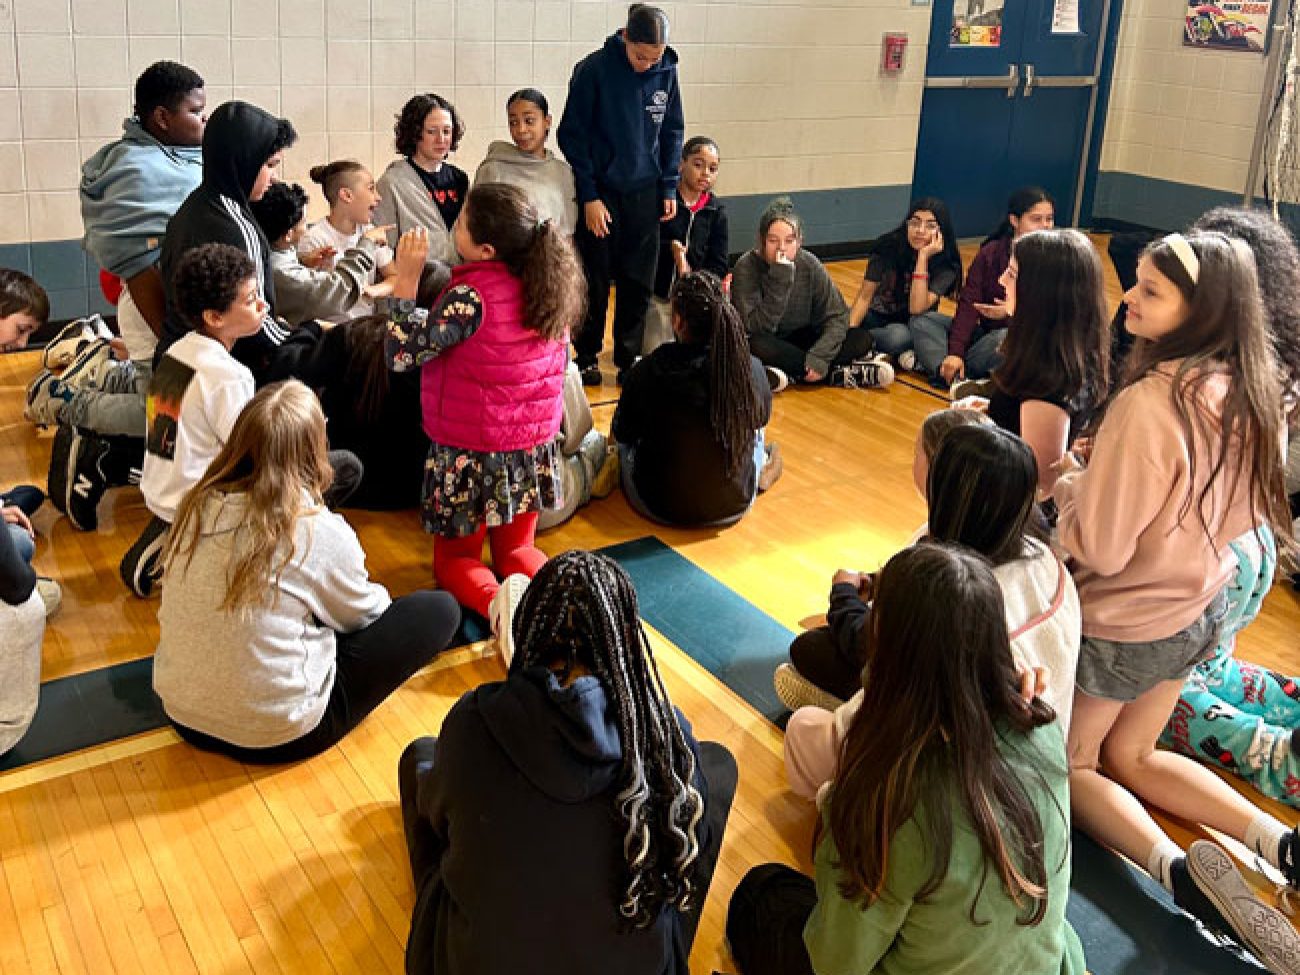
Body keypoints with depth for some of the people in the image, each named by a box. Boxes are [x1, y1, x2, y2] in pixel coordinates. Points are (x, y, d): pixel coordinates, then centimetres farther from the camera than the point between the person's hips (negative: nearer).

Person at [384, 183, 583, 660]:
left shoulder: (471, 297, -25)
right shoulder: (549, 284, -5)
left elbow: (402, 354, -19)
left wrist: (406, 279, -15)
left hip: (469, 457, -5)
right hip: (534, 449, 6)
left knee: (455, 557, 15)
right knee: (517, 548, 23)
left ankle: (495, 600, -17)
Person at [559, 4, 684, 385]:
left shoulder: (666, 71, -3)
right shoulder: (593, 69, -13)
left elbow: (672, 132, 8)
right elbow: (573, 135, -9)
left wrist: (669, 188, 3)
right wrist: (589, 196, -11)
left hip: (644, 193, 3)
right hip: (600, 192, -3)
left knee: (638, 282, 6)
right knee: (594, 280, 6)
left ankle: (629, 358, 20)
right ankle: (587, 357, 21)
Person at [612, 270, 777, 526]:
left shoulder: (646, 372, -21)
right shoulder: (752, 370, -16)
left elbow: (621, 433, -3)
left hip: (660, 507, -1)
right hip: (733, 508, 2)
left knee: (626, 441, 28)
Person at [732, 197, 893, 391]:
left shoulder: (810, 265, -10)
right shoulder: (747, 267, -19)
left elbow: (837, 316, -10)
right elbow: (757, 329, -26)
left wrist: (819, 356, -26)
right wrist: (779, 281, -34)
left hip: (801, 341, 3)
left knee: (862, 338, -14)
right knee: (755, 345, -39)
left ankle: (793, 374, -22)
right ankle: (835, 373, -24)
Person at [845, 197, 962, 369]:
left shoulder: (946, 265, -14)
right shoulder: (888, 247, -11)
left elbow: (916, 309, -26)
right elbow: (865, 296, -10)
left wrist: (923, 257, -31)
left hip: (908, 326, -2)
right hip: (877, 317, 2)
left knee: (899, 336, -38)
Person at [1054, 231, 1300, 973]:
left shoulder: (1149, 404, -31)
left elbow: (1099, 548, -25)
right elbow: (1241, 511, 7)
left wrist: (1068, 481, -8)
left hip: (1125, 623, -7)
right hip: (1202, 608, 7)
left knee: (1071, 762, 16)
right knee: (1133, 756, 25)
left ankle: (1176, 869, -8)